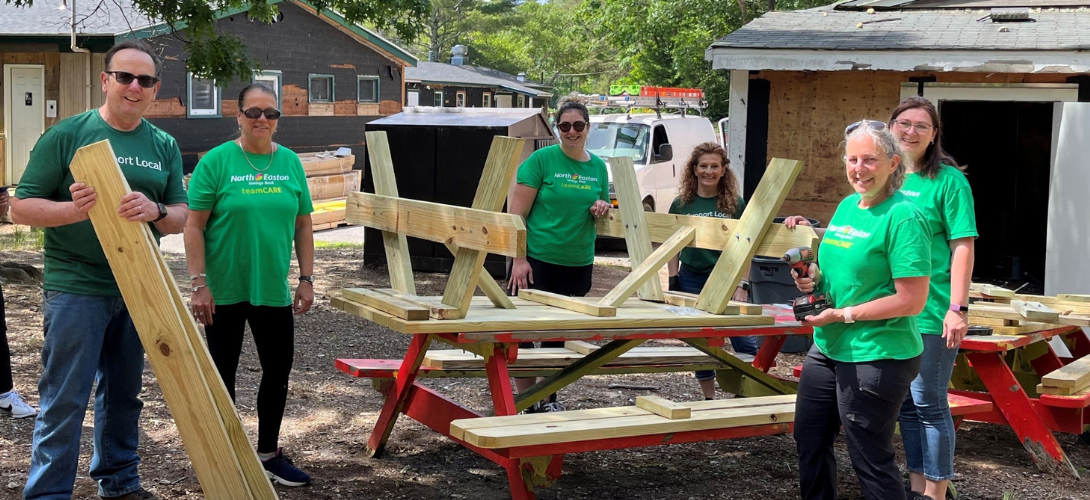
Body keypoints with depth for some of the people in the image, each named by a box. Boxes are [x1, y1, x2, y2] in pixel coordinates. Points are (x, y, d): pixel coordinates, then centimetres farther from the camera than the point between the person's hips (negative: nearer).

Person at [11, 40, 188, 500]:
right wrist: (73, 210, -26)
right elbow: (21, 207, -7)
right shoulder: (67, 135, -5)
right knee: (64, 401, -4)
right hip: (76, 289, -5)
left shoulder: (165, 146, 7)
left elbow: (181, 218, 4)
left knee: (124, 395, 16)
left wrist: (154, 211, -19)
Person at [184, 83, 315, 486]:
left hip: (273, 290, 4)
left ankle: (268, 454, 25)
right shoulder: (217, 161, -8)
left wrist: (306, 279, 6)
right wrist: (199, 283, -15)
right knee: (223, 372, 8)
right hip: (225, 290, -4)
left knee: (278, 369, 9)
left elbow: (302, 225, 10)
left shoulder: (290, 162, 5)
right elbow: (194, 226, -9)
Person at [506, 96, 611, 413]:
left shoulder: (598, 167, 9)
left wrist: (601, 209, -4)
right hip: (536, 260, -5)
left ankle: (548, 398, 25)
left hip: (578, 265, 5)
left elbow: (602, 216, 20)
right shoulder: (542, 160, -7)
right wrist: (519, 259, -16)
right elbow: (517, 212, -9)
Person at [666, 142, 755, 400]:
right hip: (692, 280, 2)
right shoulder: (681, 204, 4)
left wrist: (742, 287, -6)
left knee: (745, 343, -7)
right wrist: (673, 283, 3)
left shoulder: (735, 204, 0)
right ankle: (709, 400, 19)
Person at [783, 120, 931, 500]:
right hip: (827, 348, 9)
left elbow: (912, 301, -22)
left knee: (871, 460, 3)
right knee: (809, 441, 19)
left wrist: (844, 314, -18)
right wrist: (814, 278, 0)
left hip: (877, 358, -9)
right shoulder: (847, 206, 8)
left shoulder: (902, 217, -17)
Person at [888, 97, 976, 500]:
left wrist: (958, 309, -17)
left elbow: (963, 246, -12)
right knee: (905, 403, 14)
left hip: (930, 313, -6)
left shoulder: (948, 180, -8)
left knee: (929, 405, 0)